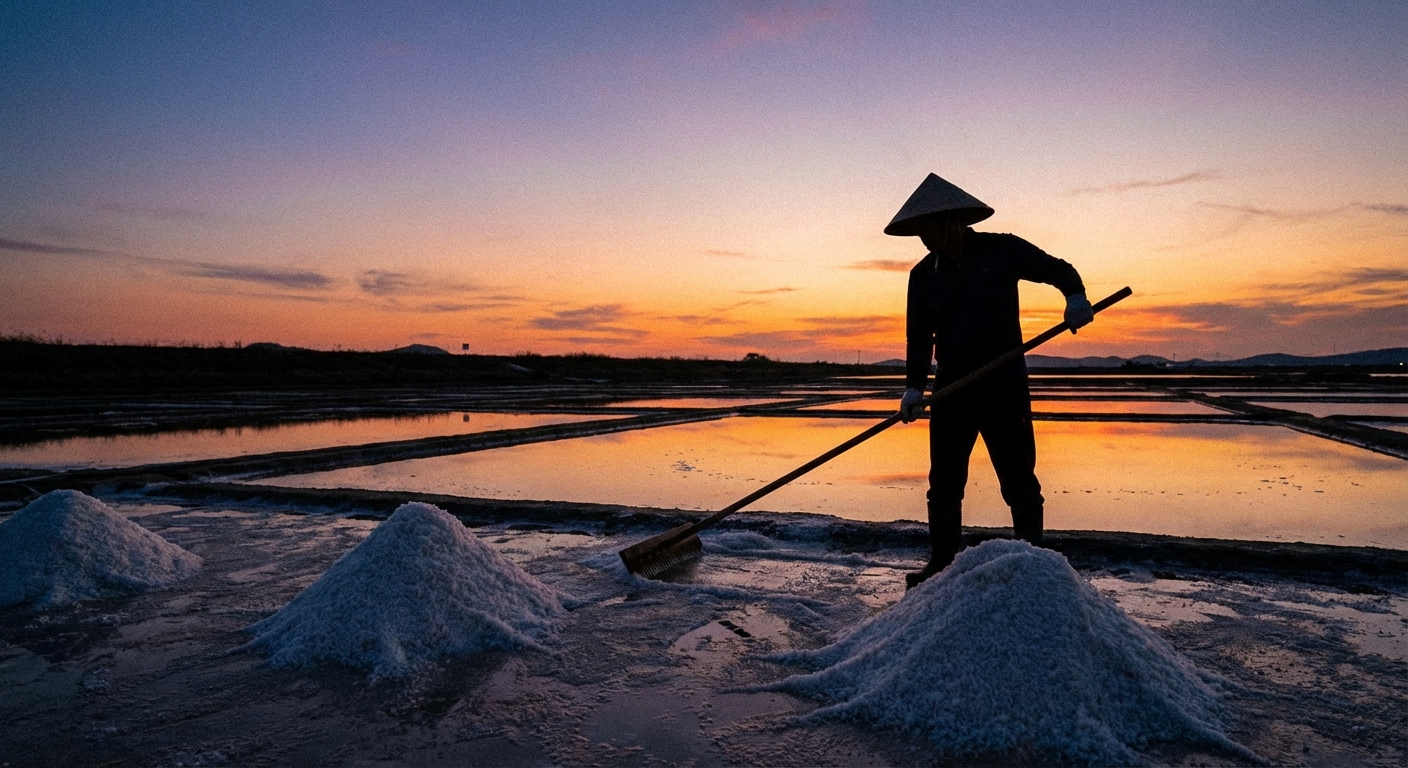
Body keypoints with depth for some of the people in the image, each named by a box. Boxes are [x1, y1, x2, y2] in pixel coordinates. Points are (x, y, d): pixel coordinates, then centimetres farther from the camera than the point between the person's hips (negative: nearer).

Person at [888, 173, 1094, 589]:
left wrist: (1075, 296, -14)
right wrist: (914, 386, -6)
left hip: (1005, 387, -3)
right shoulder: (923, 275, 6)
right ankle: (941, 563, 15)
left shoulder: (1003, 250, -1)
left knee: (1018, 481, 2)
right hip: (952, 390, 3)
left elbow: (1057, 269, 7)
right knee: (943, 484, 5)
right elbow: (919, 336, 5)